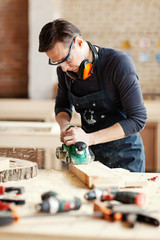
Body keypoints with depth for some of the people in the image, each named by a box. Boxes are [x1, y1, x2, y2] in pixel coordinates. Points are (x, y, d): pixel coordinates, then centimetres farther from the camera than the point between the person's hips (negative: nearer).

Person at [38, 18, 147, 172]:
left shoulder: (118, 62, -20)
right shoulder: (64, 69, -3)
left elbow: (137, 119, -21)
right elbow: (62, 106, 14)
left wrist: (89, 138, -27)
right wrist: (65, 125, -11)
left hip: (124, 157, -4)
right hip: (90, 154, 5)